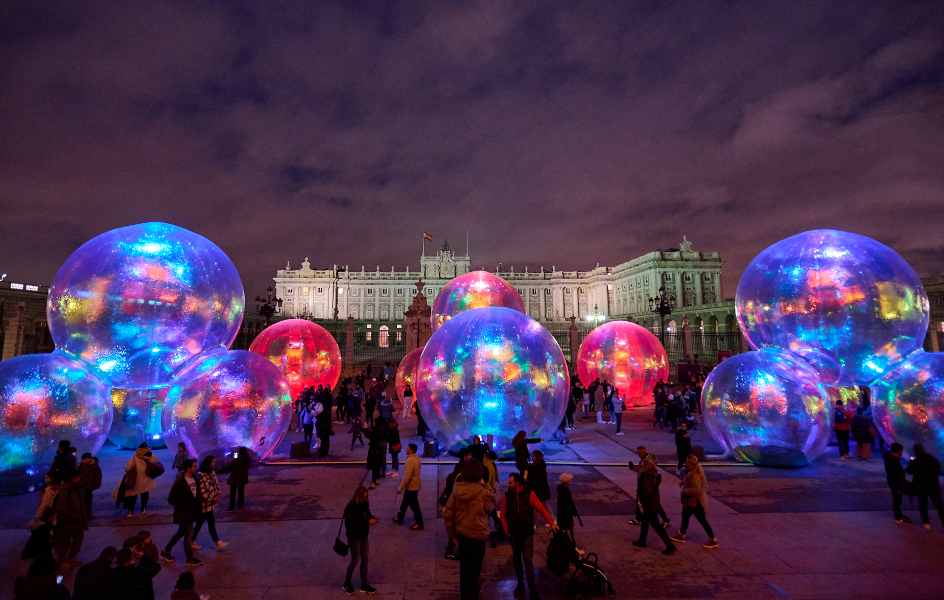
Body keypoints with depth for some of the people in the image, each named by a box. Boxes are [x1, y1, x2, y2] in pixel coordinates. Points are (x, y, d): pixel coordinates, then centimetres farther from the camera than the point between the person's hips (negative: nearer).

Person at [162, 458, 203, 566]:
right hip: (184, 514, -8)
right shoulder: (179, 482, -22)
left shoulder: (195, 479, 3)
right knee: (189, 535, 3)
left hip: (191, 512, 8)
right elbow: (171, 499, -19)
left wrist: (197, 509, 8)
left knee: (181, 532, 22)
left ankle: (166, 552, 40)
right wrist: (187, 502, -20)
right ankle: (190, 559, 19)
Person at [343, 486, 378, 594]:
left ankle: (364, 585, 31)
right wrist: (368, 522, -30)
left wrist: (373, 518, -12)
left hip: (364, 537, 7)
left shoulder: (365, 504, -4)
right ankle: (347, 584, 34)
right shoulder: (350, 508, -25)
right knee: (355, 561, 9)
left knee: (365, 560, 15)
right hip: (354, 539, -7)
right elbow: (351, 525, -29)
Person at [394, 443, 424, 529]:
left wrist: (400, 488, -19)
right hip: (414, 485, 10)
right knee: (404, 503, 24)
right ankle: (400, 517, 41)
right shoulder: (417, 458, 3)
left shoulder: (410, 461, -27)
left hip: (411, 487, -10)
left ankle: (419, 524, 15)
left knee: (414, 506, 3)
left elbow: (407, 476, -28)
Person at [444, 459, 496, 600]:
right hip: (477, 536, -5)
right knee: (473, 572, 10)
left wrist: (452, 533, 9)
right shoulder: (483, 492, -22)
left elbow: (447, 514, -2)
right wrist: (486, 486, -6)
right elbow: (490, 507, -2)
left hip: (461, 534, 5)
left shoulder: (456, 490, -7)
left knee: (464, 569, 23)